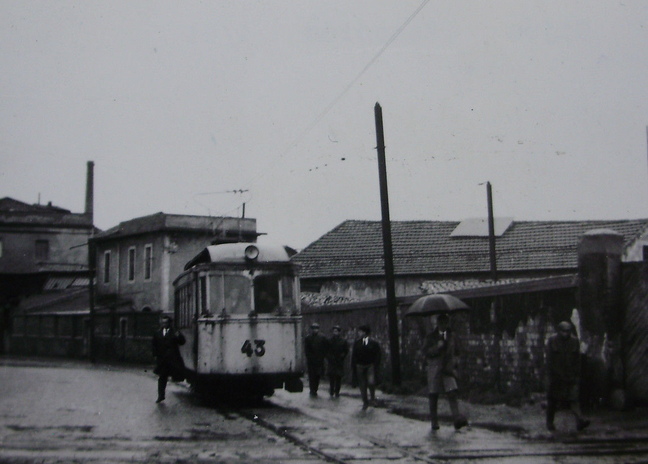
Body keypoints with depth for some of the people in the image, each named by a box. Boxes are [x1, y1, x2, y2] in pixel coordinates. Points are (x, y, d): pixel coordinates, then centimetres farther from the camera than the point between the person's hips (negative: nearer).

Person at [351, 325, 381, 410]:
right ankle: (365, 402, 19)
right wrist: (353, 367, 3)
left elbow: (377, 356, -1)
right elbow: (354, 355, 9)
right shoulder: (357, 343, 6)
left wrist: (377, 368, -6)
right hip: (360, 366, 3)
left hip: (370, 365, -3)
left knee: (371, 382, -19)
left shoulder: (374, 343, -2)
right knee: (362, 385, 4)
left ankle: (373, 396, 10)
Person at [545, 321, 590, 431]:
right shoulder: (552, 341, -2)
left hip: (571, 376, 1)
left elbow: (577, 360, 7)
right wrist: (550, 375, -7)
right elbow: (549, 360, -2)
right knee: (553, 400, 7)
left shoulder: (575, 341, 4)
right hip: (556, 376, -1)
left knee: (574, 398, -11)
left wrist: (577, 376, 4)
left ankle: (580, 421, -20)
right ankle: (550, 422, 19)